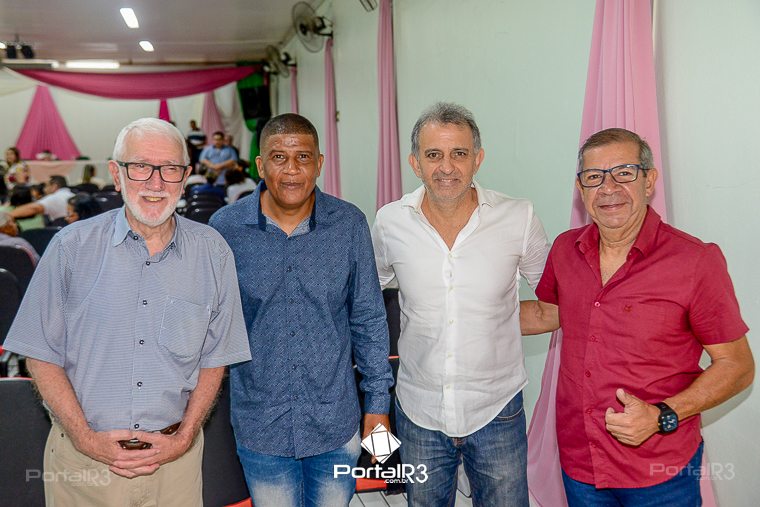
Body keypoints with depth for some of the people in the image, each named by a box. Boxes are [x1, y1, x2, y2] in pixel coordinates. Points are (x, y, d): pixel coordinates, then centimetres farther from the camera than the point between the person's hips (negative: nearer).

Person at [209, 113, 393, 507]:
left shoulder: (349, 225, -7)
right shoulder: (226, 227, -9)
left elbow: (368, 319, 1)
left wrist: (378, 400, 2)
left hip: (335, 420, 1)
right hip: (260, 426, 0)